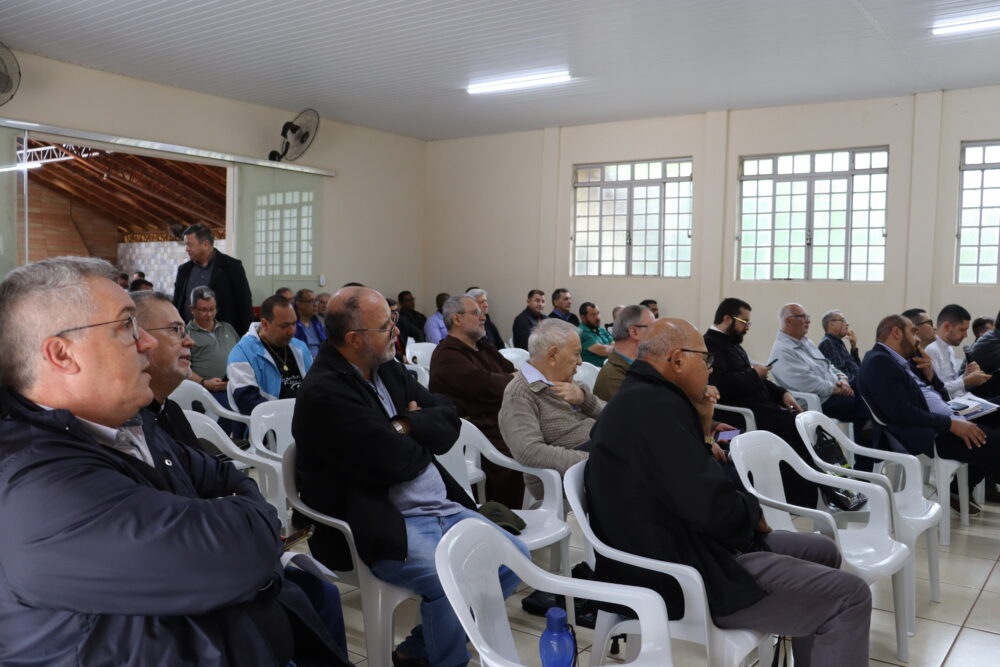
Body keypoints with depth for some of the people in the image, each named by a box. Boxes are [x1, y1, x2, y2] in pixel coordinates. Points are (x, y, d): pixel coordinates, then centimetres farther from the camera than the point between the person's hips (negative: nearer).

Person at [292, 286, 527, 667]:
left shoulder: (388, 370, 10)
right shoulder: (324, 393, -17)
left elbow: (449, 422, 5)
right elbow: (394, 463, -21)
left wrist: (405, 427, -13)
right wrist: (422, 437, 0)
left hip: (442, 507, 9)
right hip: (378, 524, -9)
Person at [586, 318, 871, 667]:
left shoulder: (638, 399, 12)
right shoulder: (658, 406, -22)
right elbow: (712, 507, -27)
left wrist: (700, 427, 7)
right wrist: (754, 509, -6)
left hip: (672, 549, 11)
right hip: (681, 575, -11)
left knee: (822, 550, 21)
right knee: (849, 597, -11)